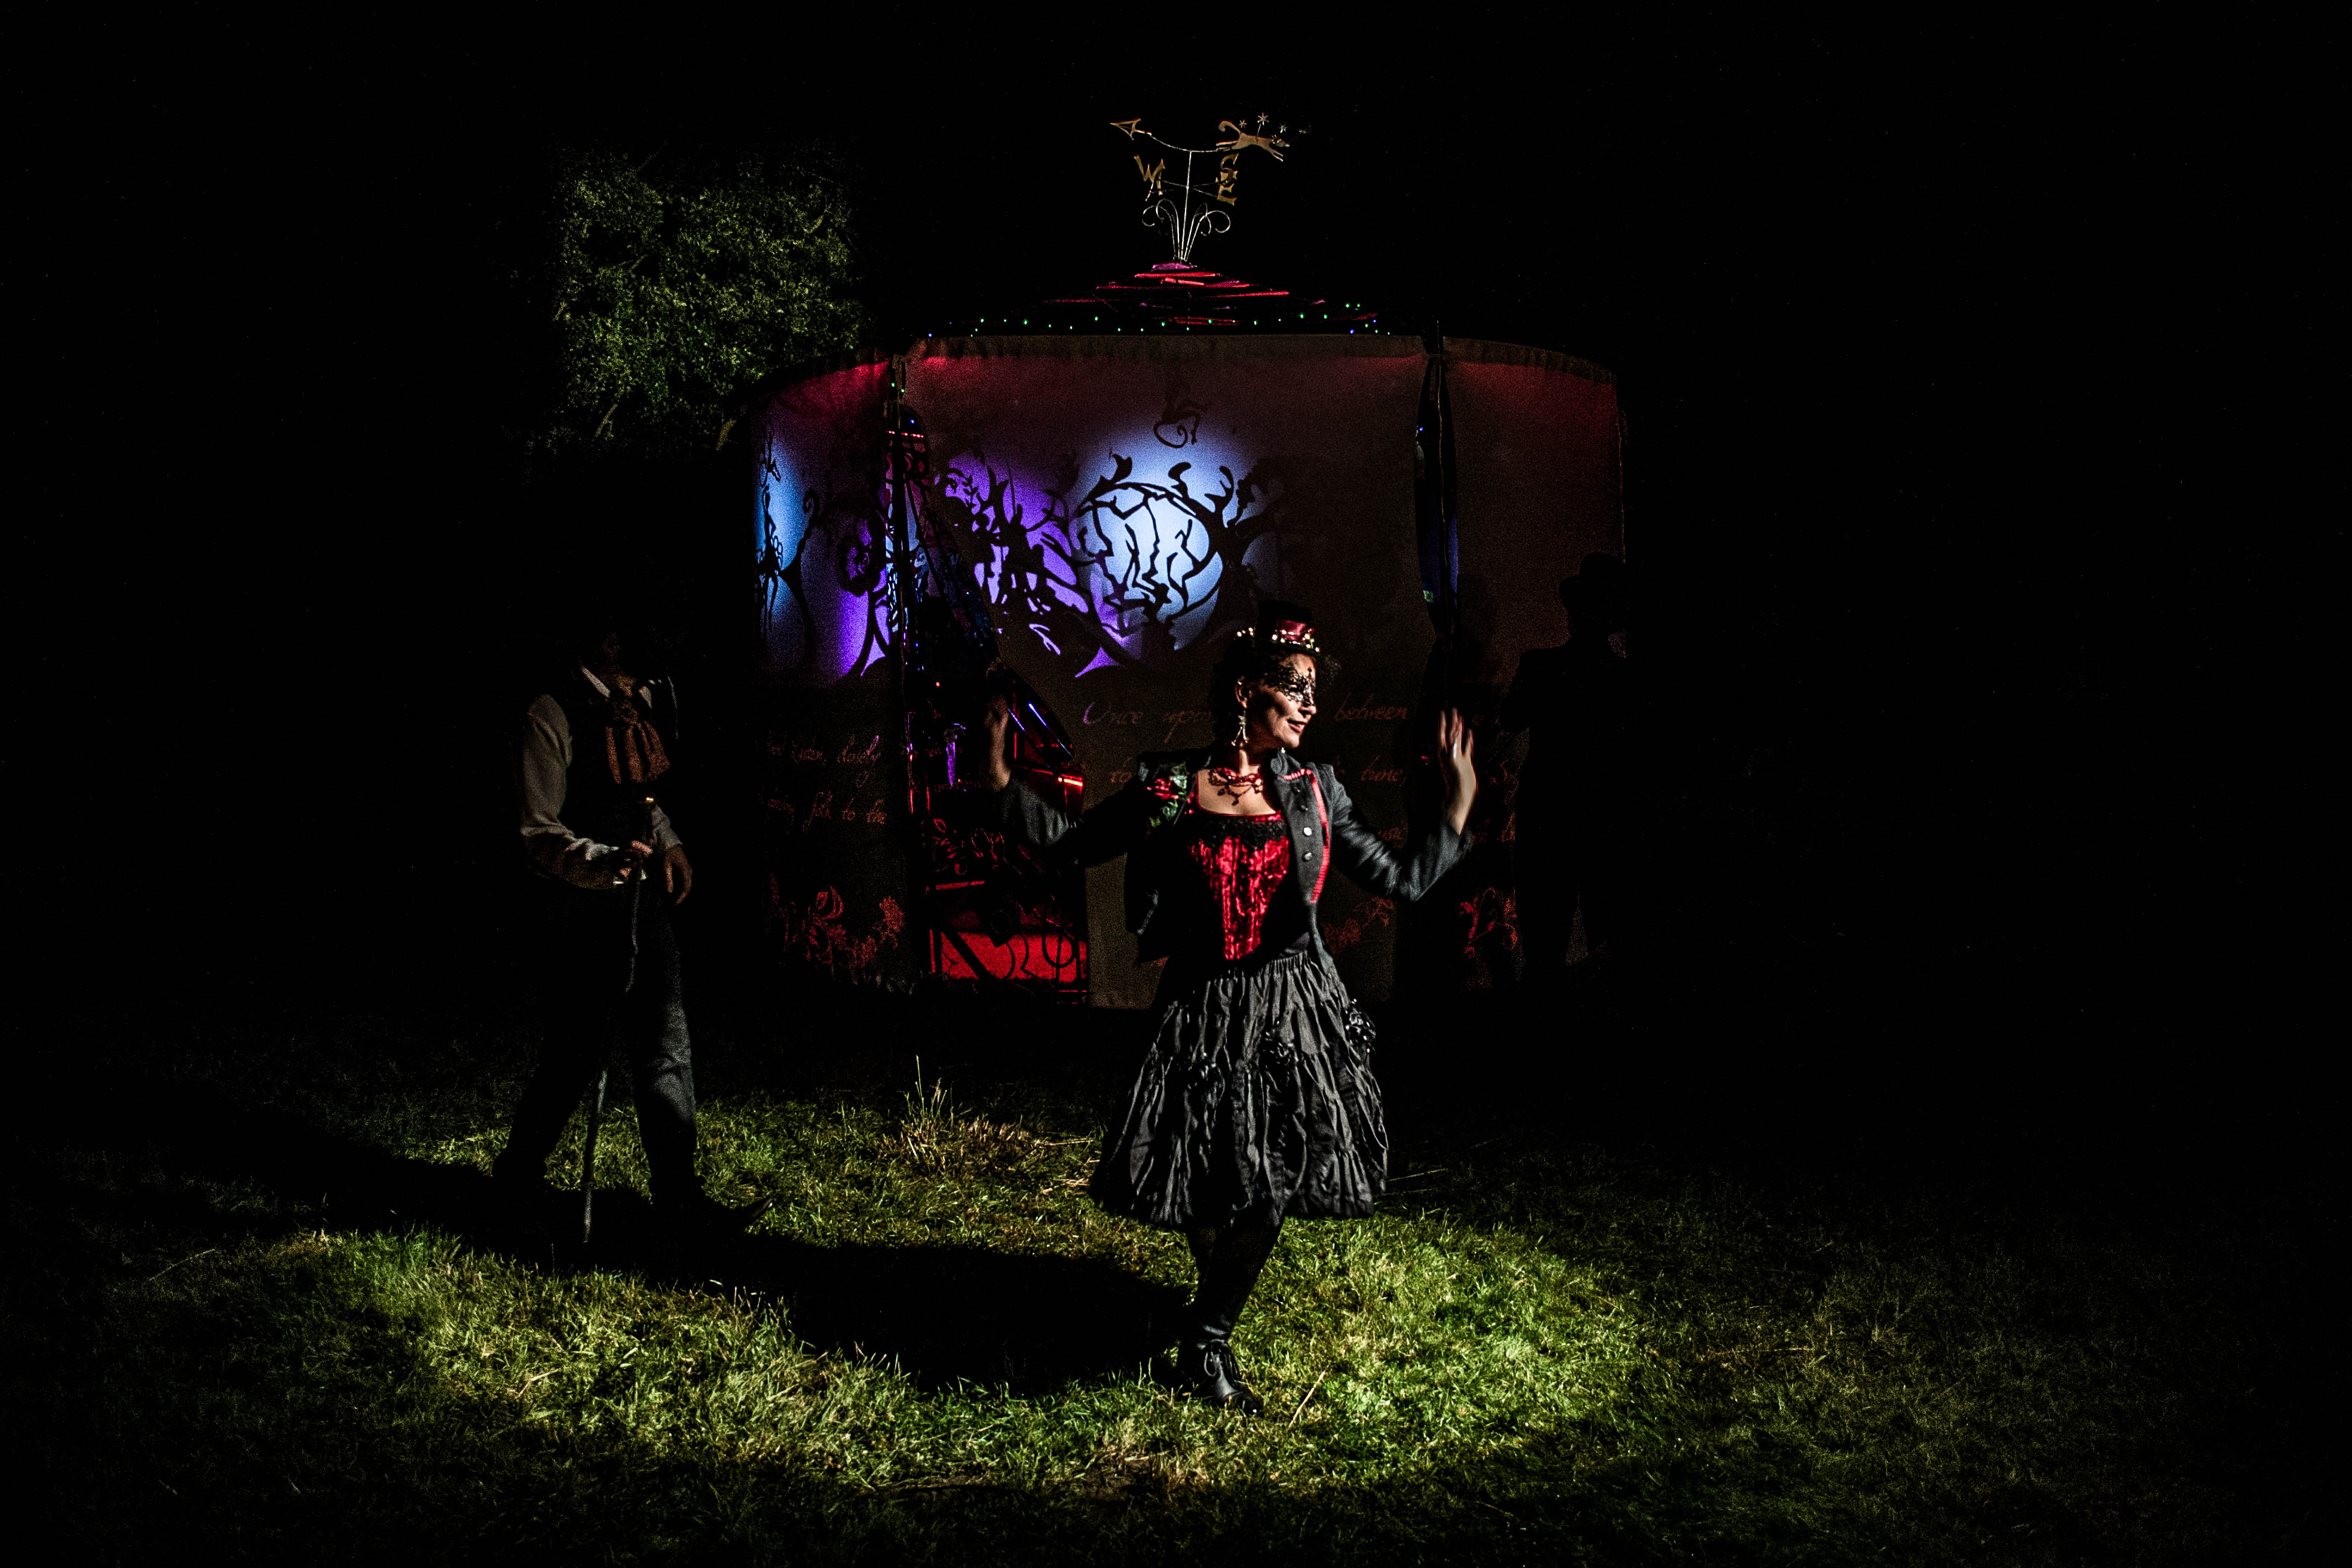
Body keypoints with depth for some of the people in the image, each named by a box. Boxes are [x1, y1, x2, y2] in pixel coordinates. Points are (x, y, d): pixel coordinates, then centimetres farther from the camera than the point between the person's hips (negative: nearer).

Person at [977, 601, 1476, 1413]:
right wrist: (999, 775, 3)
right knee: (1205, 1198, 0)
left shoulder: (1314, 790, 2)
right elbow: (1074, 842, 8)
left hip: (1292, 1008, 2)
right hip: (1203, 1015, -1)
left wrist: (1460, 798, 5)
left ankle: (1208, 1337, 29)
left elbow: (1404, 879, 7)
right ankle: (1208, 1335, 34)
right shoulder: (1167, 784, -2)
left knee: (1265, 1190, 2)